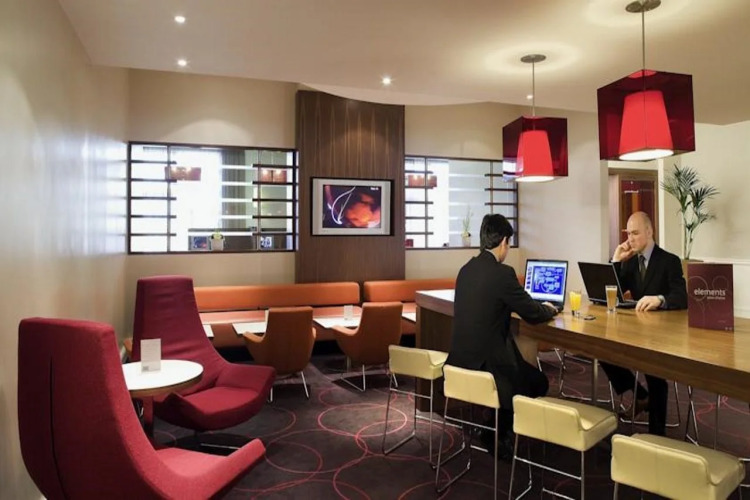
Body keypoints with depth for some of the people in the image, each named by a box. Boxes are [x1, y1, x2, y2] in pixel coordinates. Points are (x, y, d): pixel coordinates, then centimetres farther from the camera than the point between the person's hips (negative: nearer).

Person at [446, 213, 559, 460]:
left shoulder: (466, 269, 6)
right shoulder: (502, 273, -18)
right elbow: (533, 314, -9)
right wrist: (549, 309, 14)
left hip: (461, 359, 8)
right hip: (485, 363, -8)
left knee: (526, 370, 29)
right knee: (538, 382, 19)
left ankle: (496, 430, 31)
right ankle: (497, 435, 24)